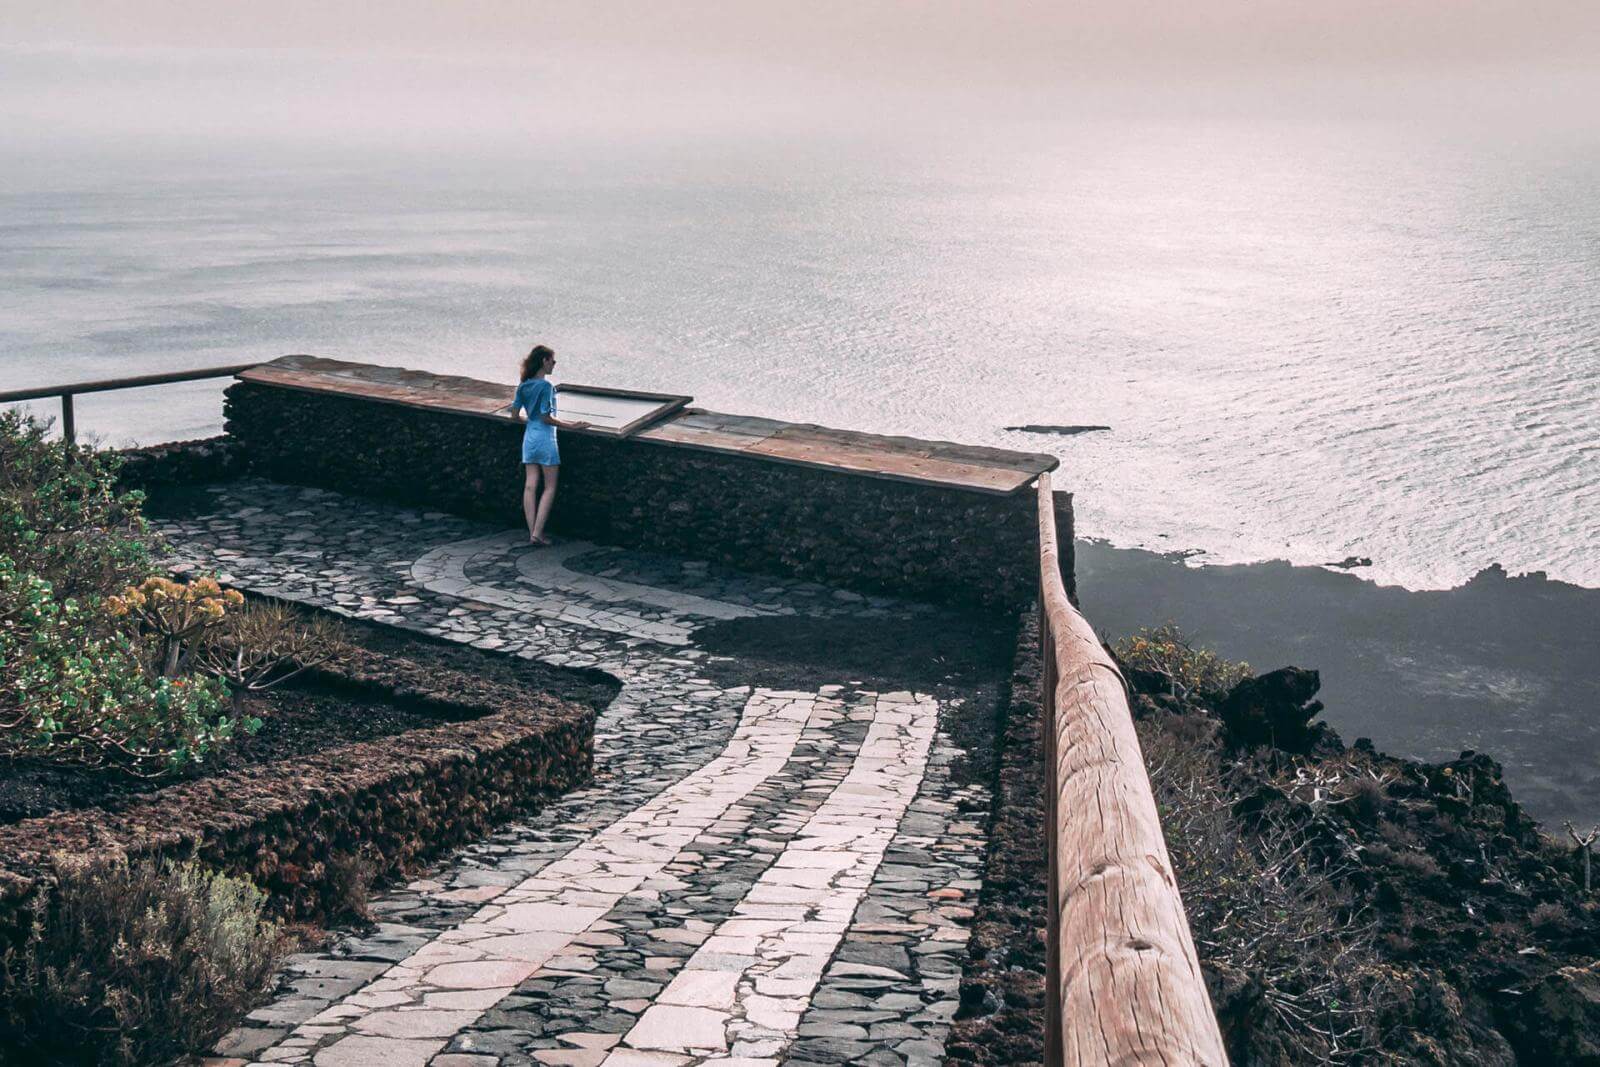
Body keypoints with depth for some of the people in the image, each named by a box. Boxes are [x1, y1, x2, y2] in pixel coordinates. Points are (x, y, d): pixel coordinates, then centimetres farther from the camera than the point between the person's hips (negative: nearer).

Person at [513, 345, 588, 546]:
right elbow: (546, 418, -18)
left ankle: (532, 532, 6)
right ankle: (537, 534, -4)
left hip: (529, 437, 7)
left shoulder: (524, 386, 4)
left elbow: (514, 413, 8)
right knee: (549, 488, 2)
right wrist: (571, 426, -13)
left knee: (530, 486, 6)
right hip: (545, 439, -7)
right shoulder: (546, 386, -16)